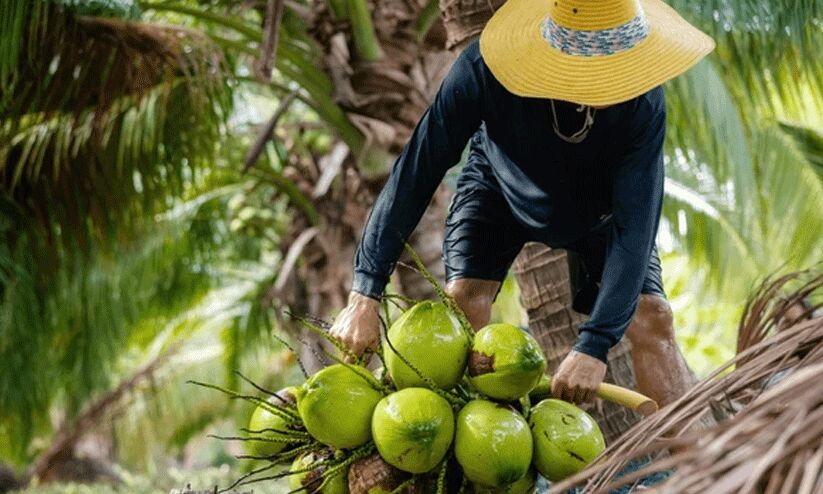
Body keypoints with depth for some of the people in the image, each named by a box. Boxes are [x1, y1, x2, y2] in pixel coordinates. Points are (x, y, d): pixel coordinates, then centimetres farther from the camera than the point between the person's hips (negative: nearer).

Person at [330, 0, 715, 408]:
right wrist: (364, 296, -40)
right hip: (499, 190, 0)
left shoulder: (642, 102, -37)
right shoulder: (485, 69, -39)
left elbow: (634, 225, -37)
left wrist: (594, 346, -47)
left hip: (597, 207, 0)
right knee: (464, 299, -20)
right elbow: (416, 172, -36)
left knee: (651, 317, -12)